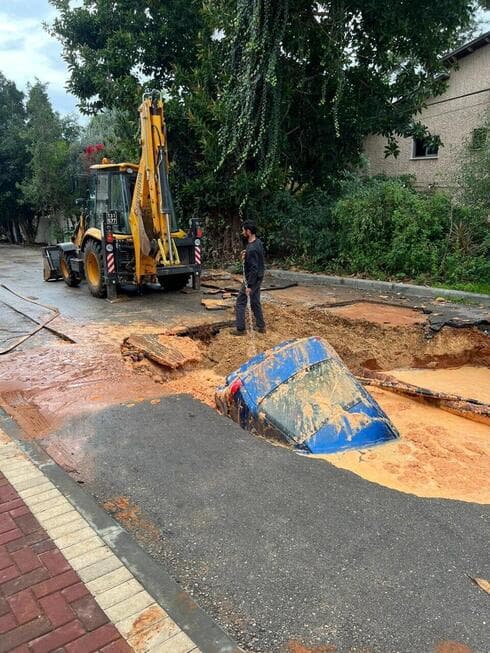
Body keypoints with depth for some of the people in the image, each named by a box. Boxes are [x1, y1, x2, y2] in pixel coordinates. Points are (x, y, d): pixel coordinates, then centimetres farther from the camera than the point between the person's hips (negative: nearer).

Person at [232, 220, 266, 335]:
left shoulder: (252, 249, -26)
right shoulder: (258, 242, 3)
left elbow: (254, 268, -27)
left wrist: (249, 286, -24)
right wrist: (246, 256, 2)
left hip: (252, 278, -9)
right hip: (258, 277, 9)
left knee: (240, 302, 2)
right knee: (255, 302, 18)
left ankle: (241, 329, 8)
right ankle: (261, 326, 24)